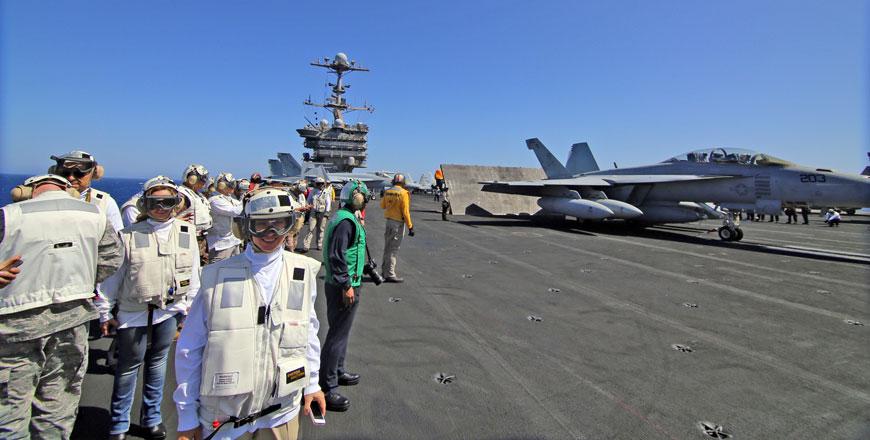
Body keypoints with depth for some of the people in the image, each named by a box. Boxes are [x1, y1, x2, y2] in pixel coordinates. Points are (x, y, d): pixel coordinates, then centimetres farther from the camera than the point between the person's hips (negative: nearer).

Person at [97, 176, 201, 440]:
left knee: (158, 363, 15)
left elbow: (193, 273, 7)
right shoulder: (130, 235, -8)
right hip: (134, 312, -2)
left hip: (169, 311, 2)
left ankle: (152, 417, 31)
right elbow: (111, 275, -2)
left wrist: (189, 307, 10)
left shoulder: (187, 233, -1)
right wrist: (104, 313, 1)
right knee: (129, 366, 8)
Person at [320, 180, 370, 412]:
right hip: (343, 287, -11)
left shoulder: (346, 218, 13)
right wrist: (346, 285, -23)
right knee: (338, 335, -4)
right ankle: (327, 388, 6)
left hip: (340, 285, 11)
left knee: (340, 331, 22)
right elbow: (336, 256, -26)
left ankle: (338, 371, 39)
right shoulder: (346, 222, -20)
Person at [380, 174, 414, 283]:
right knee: (394, 249, -3)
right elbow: (405, 211, -17)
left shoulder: (387, 192, 4)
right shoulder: (403, 193, -14)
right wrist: (410, 226, -12)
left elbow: (382, 205, 18)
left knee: (387, 248, 17)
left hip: (388, 221, 7)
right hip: (398, 223, -7)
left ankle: (385, 271, 28)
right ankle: (390, 275, -1)